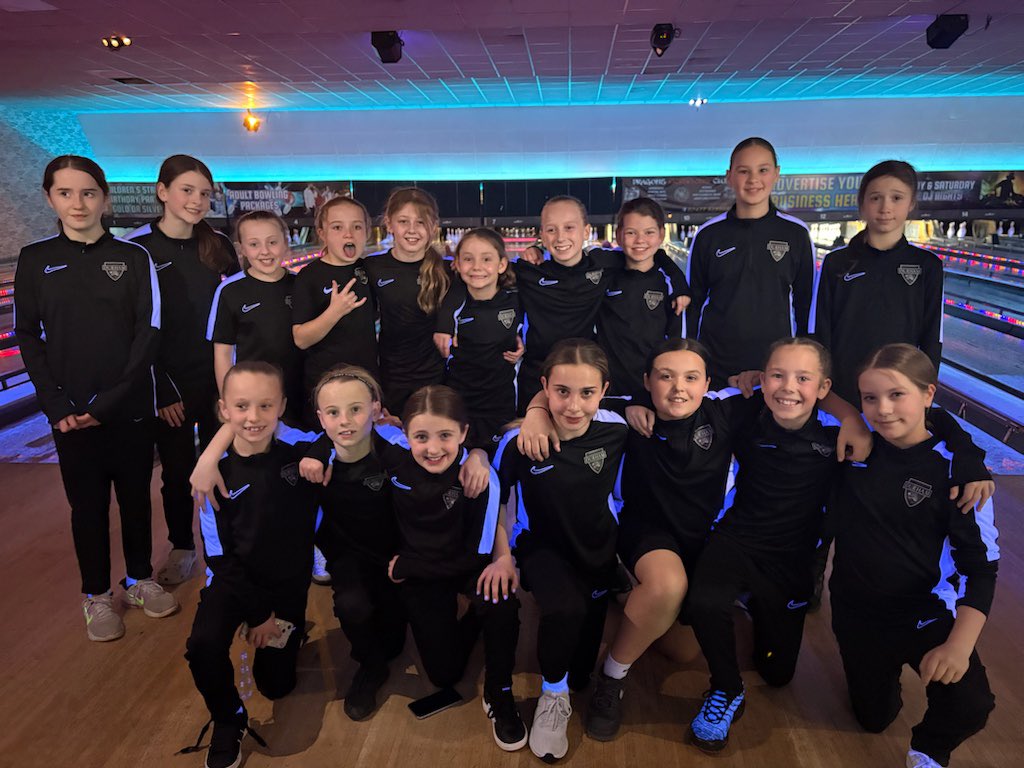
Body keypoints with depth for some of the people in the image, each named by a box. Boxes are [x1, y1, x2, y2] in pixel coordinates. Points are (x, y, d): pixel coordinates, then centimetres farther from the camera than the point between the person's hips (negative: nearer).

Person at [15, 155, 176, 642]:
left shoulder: (134, 257, -1)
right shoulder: (35, 260, 2)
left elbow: (149, 333, -4)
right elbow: (28, 336, 2)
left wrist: (110, 401, -12)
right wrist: (57, 407, -9)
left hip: (130, 409, 0)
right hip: (71, 413, 0)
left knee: (135, 498, 12)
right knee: (88, 506, 10)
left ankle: (139, 580, 32)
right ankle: (97, 595, 27)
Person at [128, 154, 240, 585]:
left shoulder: (219, 246, 2)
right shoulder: (137, 248, -7)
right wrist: (162, 392, -9)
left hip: (217, 379, 2)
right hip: (169, 384, -2)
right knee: (177, 469, 11)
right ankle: (182, 547, 30)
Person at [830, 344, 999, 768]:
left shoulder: (955, 466, -16)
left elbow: (980, 563, -16)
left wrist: (959, 644, -25)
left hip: (927, 612, -2)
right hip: (856, 611, 3)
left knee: (969, 705, -24)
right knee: (874, 717, 16)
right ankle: (888, 665, 48)